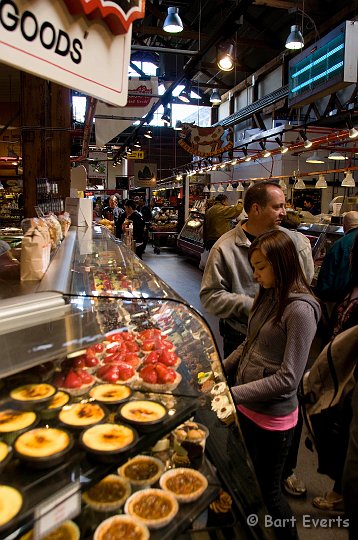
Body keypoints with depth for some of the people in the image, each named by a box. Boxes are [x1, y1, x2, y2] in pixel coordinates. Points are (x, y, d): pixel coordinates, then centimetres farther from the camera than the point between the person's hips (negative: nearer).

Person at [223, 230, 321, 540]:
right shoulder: (269, 296, 2)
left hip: (272, 418, -7)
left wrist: (232, 394, -24)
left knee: (268, 490, 13)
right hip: (247, 408, 7)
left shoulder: (300, 310, -23)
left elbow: (287, 379, -24)